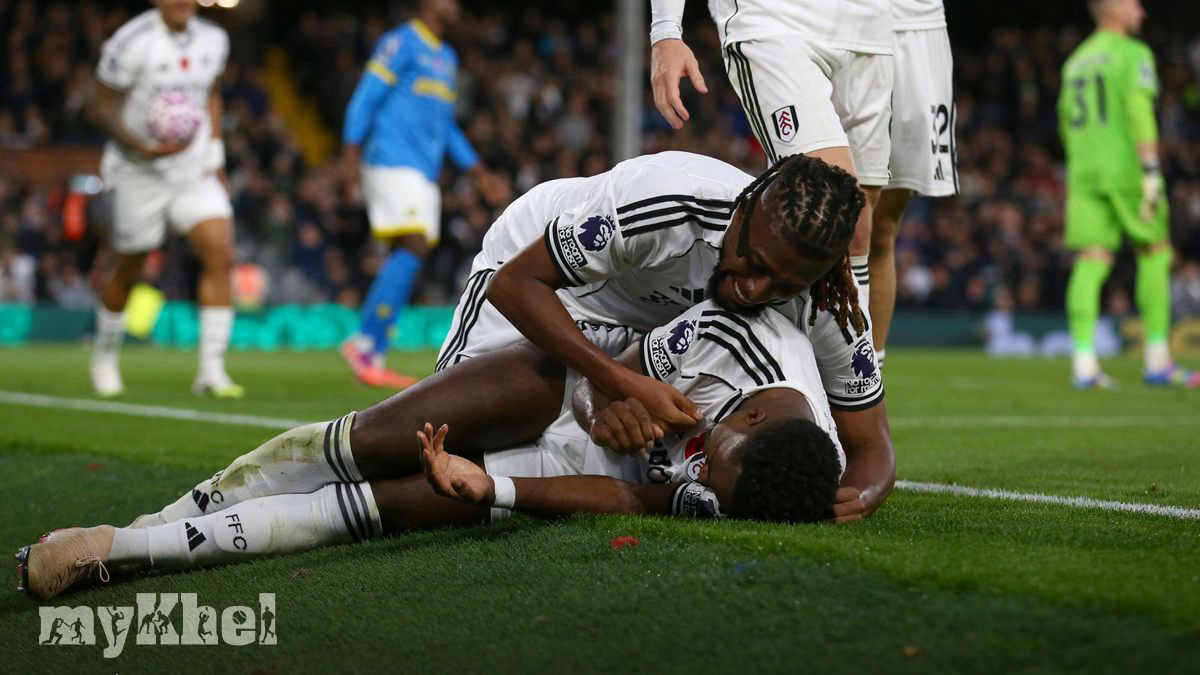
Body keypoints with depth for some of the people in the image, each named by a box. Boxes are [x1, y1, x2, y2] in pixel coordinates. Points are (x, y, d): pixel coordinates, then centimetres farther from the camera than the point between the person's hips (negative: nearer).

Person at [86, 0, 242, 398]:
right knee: (129, 272, 9)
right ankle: (105, 355, 36)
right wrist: (143, 148, -26)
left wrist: (215, 156, 11)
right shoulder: (132, 43, -18)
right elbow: (99, 109, -13)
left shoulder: (213, 40, 0)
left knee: (220, 255, -14)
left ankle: (211, 370, -12)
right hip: (139, 174, -4)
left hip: (194, 172, 4)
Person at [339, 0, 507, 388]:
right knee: (413, 247, -19)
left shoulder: (447, 57, 23)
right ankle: (365, 342, -18)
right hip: (394, 163, -8)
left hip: (424, 173, 8)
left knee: (407, 256, 1)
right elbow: (365, 99, -7)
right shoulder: (400, 44, -3)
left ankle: (371, 358, 0)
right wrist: (351, 153, -17)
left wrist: (479, 174, 26)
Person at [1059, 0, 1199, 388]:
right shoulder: (1133, 54, -4)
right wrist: (1151, 173, -18)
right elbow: (1139, 113, -15)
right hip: (1125, 166, -6)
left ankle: (1083, 364, -12)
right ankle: (1157, 361, 6)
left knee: (1091, 261, -1)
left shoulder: (1076, 62, 19)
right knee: (1154, 253, 6)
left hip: (1084, 168, 6)